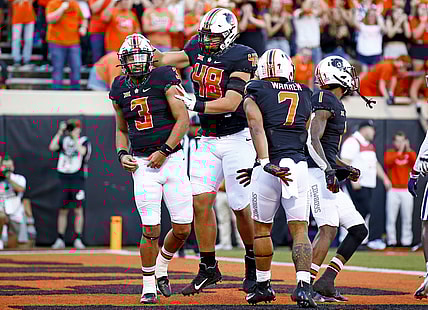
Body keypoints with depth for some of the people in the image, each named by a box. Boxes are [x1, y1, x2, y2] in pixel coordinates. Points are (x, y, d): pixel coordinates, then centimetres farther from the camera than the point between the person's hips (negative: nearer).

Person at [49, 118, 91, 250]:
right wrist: (60, 132, -6)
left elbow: (82, 151, -17)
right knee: (62, 210, 4)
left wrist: (74, 137, -15)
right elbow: (52, 147, -4)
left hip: (78, 178, -3)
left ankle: (78, 239, -2)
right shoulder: (64, 140, 13)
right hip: (64, 178, 3)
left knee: (78, 209, -6)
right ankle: (60, 240, 8)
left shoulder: (84, 141, 3)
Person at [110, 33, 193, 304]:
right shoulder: (120, 88, 7)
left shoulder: (164, 79, -6)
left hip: (171, 159, -1)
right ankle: (149, 285, 7)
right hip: (142, 164, 1)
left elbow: (183, 120, -10)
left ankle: (161, 268, 28)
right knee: (151, 229, -8)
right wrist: (122, 154, 1)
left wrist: (164, 151, -15)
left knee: (183, 229, -1)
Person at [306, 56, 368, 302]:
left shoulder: (336, 104, 21)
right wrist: (329, 170, -26)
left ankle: (325, 283, 3)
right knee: (329, 230, -19)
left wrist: (345, 169, 20)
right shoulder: (325, 101, -9)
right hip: (317, 173, -10)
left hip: (328, 174, 10)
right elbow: (313, 140, -19)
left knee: (359, 230, 6)